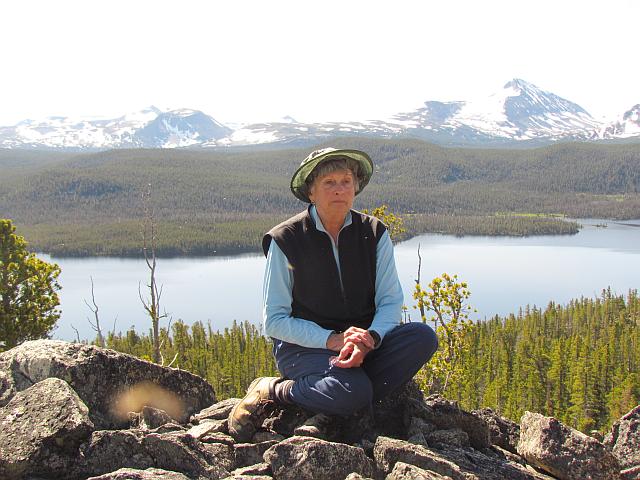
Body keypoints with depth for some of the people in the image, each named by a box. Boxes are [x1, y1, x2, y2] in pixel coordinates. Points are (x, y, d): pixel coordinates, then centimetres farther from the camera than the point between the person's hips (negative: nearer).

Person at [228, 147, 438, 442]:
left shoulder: (374, 234, 2)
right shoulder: (285, 241, -7)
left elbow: (391, 302, -2)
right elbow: (275, 321, -8)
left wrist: (370, 338, -25)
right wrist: (332, 340, -22)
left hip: (364, 340, 4)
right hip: (304, 346, -4)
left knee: (423, 337, -23)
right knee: (352, 393, -33)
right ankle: (273, 391, -8)